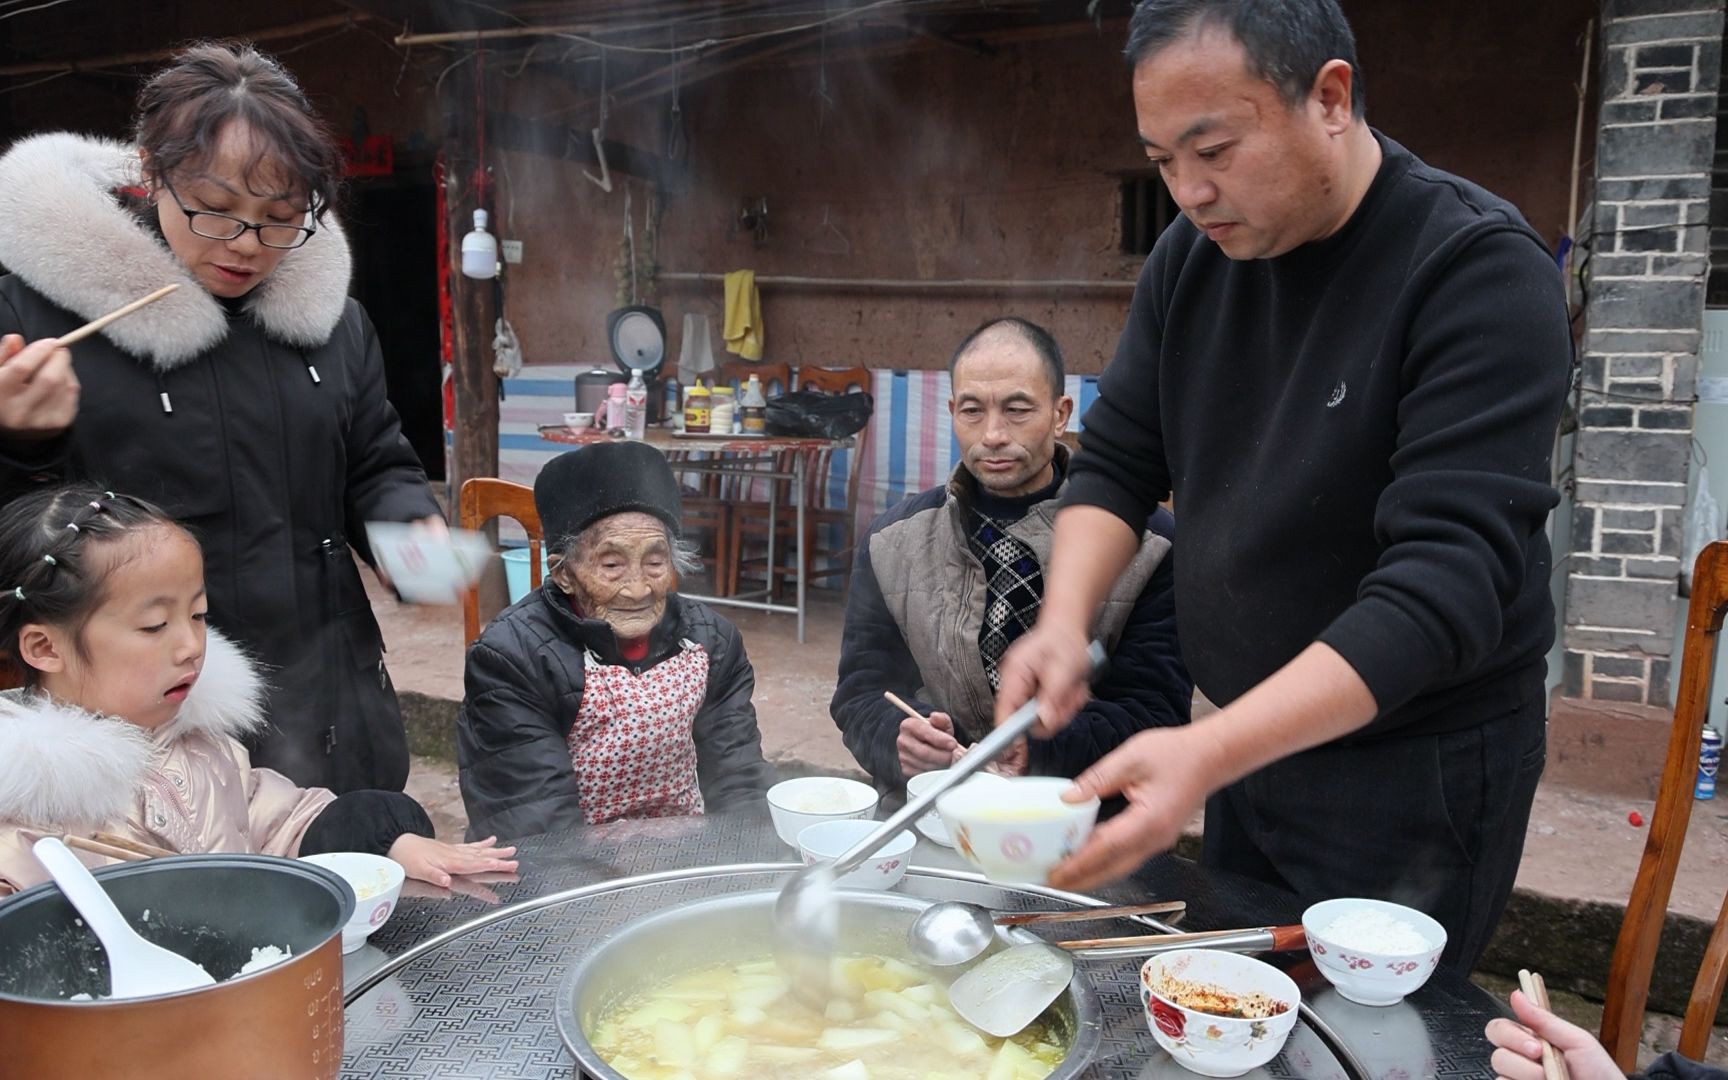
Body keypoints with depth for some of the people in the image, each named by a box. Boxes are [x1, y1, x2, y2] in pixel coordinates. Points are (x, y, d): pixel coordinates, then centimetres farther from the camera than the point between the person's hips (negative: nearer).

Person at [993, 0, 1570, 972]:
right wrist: (1065, 620, -17)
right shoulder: (1193, 255, -1)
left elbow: (1445, 584, -28)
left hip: (1414, 770, -6)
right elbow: (1117, 464, 2)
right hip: (1246, 736, 6)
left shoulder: (1482, 271, -21)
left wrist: (1210, 753, -39)